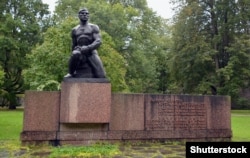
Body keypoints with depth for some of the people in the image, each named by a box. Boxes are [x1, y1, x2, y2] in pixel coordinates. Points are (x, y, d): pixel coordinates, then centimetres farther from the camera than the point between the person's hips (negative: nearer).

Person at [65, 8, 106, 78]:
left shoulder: (94, 27, 8)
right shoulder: (74, 30, 17)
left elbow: (98, 41, -7)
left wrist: (88, 47, -22)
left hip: (91, 53, -1)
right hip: (79, 53, 1)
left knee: (101, 76, -15)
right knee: (75, 54, -36)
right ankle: (71, 73, -15)